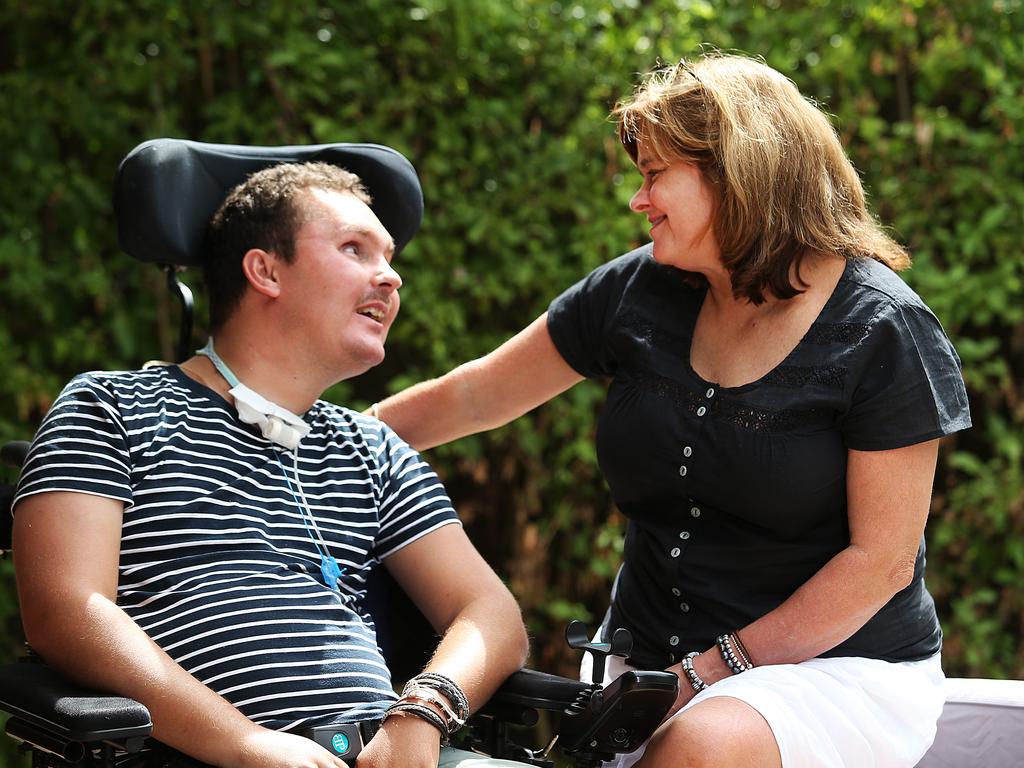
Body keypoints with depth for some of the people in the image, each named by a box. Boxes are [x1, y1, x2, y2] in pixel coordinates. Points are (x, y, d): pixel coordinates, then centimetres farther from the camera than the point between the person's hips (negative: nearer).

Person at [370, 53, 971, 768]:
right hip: (648, 656, 5)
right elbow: (474, 397, 13)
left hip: (845, 665, -5)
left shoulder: (881, 332, -11)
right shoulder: (640, 291, 4)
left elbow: (882, 560, -13)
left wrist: (713, 670, -16)